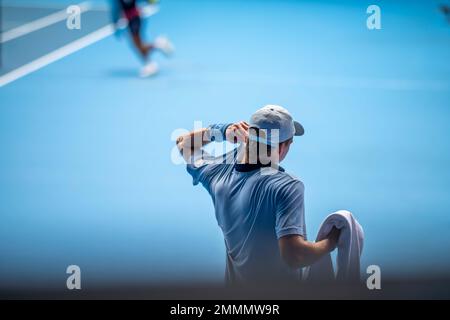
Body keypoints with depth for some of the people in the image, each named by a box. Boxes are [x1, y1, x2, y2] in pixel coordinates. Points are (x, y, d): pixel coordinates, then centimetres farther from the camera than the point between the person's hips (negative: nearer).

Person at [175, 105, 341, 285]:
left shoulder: (220, 173, -10)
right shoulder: (287, 187, -28)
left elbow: (183, 144, 9)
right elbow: (294, 255, -36)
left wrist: (222, 130, -5)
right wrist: (330, 242, -18)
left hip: (235, 283, 5)